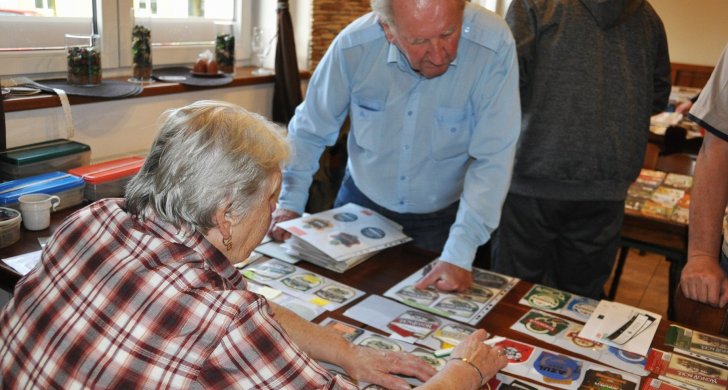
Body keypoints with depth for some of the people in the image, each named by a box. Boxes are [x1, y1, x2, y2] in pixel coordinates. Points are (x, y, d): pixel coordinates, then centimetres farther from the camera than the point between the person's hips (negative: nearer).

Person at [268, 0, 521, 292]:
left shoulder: (493, 46, -27)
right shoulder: (354, 45, -21)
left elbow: (492, 159, -26)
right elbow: (310, 129, -7)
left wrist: (459, 255, -30)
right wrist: (290, 203, -6)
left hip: (444, 217, -1)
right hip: (361, 203, 2)